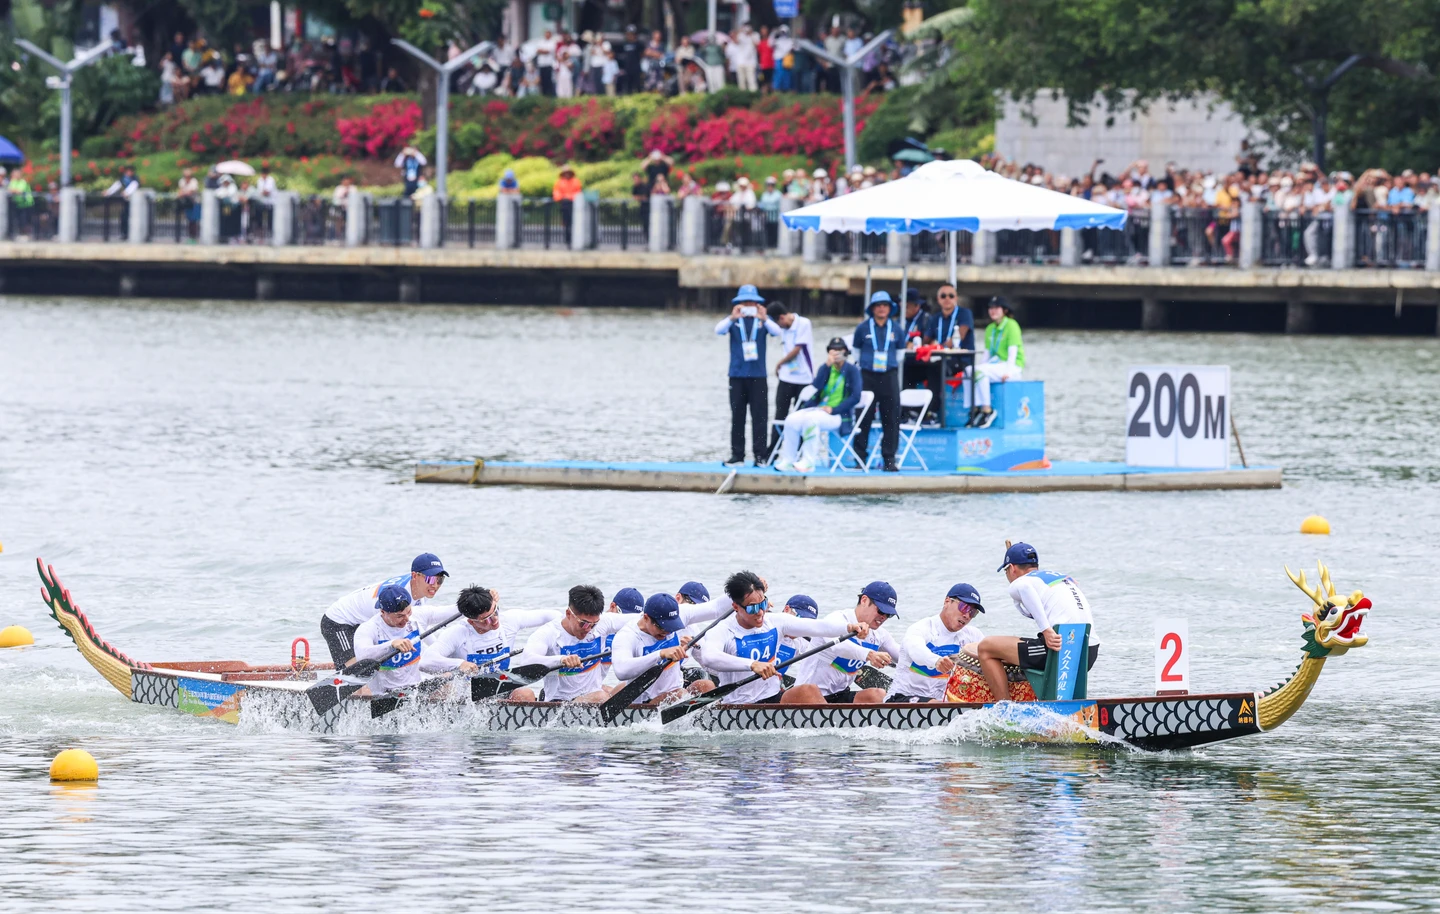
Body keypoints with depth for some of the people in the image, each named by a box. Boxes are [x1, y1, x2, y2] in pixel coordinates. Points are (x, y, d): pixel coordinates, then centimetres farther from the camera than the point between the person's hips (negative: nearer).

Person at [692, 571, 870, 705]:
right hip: (740, 707, -5)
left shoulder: (774, 622, 6)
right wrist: (752, 665, -44)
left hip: (775, 699, 5)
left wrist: (849, 627, -22)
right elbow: (709, 658, -31)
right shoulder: (723, 632, -9)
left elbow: (816, 626, -3)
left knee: (808, 691, -23)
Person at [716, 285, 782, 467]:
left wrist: (764, 319, -29)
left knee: (759, 416, -4)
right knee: (737, 416, 3)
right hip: (737, 375, 1)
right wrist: (732, 318, -30)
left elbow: (778, 332, -11)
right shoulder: (734, 321, 4)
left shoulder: (762, 320, 4)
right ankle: (737, 455, 6)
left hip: (758, 375, -1)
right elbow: (719, 331, -12)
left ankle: (760, 455, -1)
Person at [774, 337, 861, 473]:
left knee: (811, 418, -35)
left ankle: (808, 463, -32)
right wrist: (827, 365, -10)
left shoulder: (852, 371, -2)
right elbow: (816, 386, -4)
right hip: (818, 409, 5)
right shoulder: (825, 368, 12)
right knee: (792, 419, -21)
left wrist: (833, 409, -18)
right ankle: (787, 460, -16)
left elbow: (855, 397, -11)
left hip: (839, 415, -5)